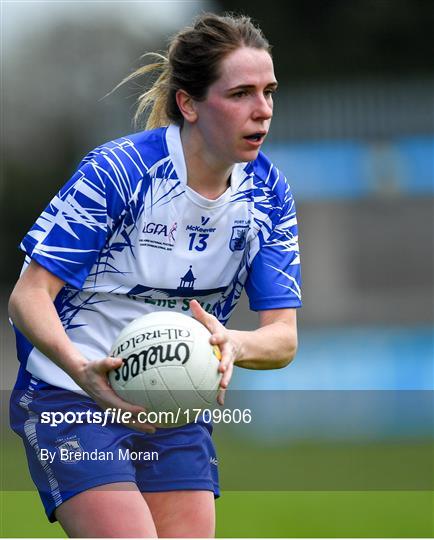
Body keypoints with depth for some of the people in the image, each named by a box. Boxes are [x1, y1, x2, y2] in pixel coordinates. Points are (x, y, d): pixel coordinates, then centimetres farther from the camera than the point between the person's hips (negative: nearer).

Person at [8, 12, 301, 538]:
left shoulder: (268, 192, -2)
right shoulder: (116, 170, -18)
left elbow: (282, 336, -4)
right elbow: (29, 295, -19)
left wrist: (234, 345, -29)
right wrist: (82, 370, -38)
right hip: (69, 398, -6)